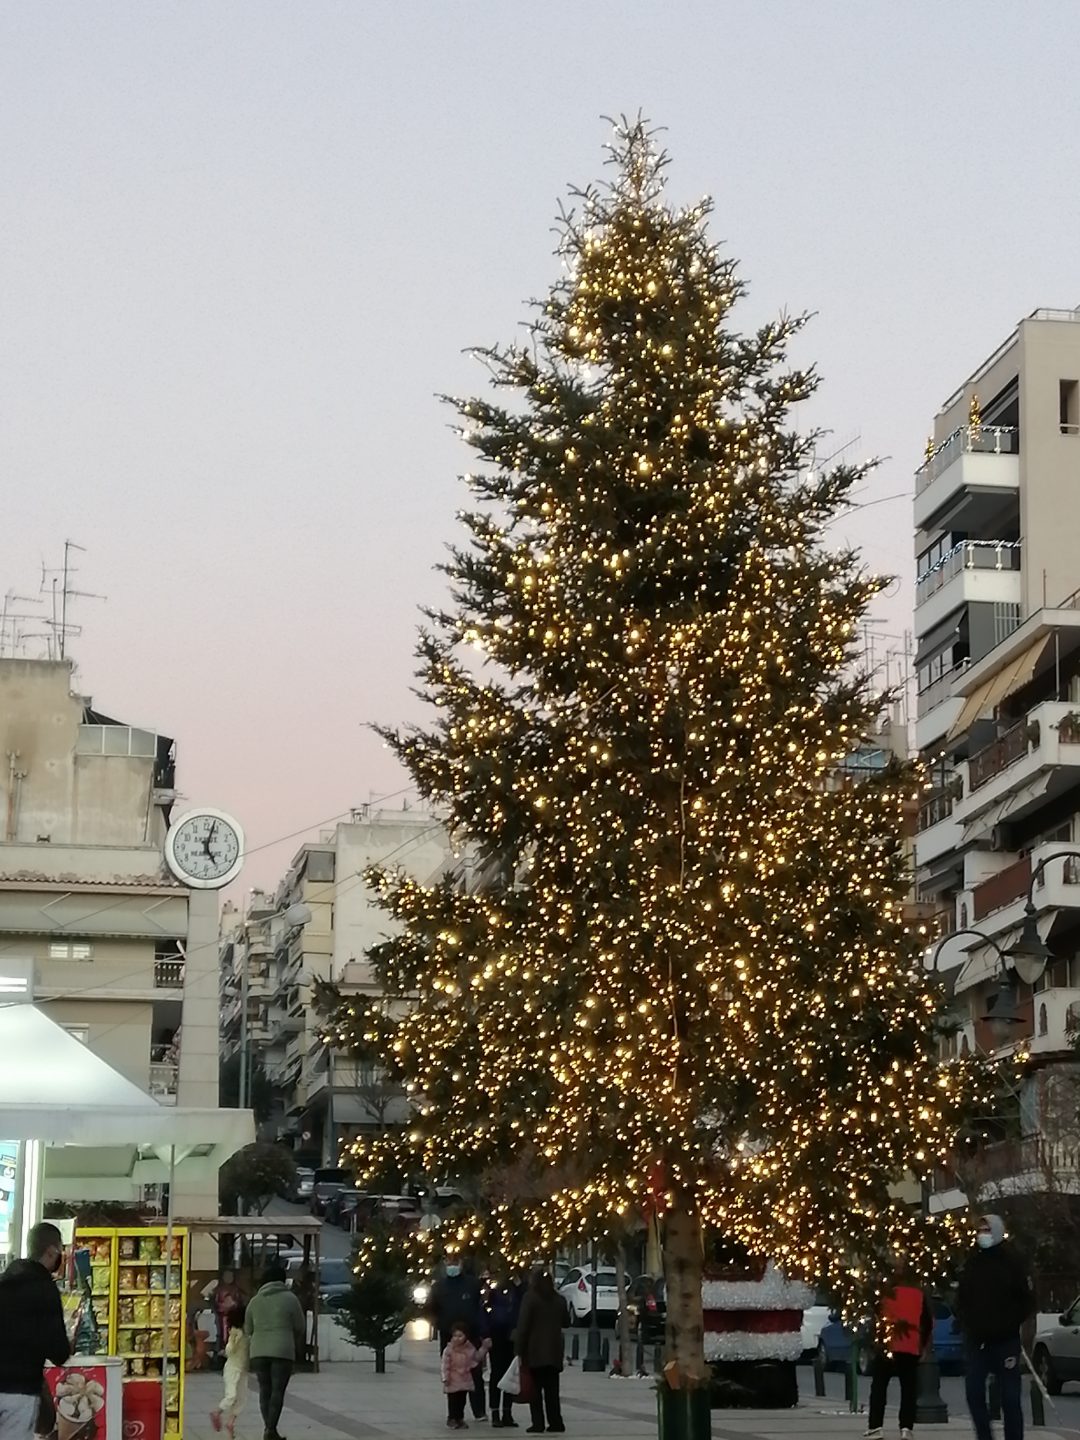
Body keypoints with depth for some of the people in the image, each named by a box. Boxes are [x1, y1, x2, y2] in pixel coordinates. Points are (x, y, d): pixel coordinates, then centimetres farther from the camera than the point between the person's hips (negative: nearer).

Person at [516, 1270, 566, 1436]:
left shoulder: (530, 1299, -8)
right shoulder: (558, 1301, 10)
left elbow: (523, 1326, -11)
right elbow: (564, 1322, 21)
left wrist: (519, 1349, -10)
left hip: (535, 1351, -5)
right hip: (554, 1351, 5)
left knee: (535, 1388, 0)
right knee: (552, 1388, 9)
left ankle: (538, 1423, -5)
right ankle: (556, 1423, 5)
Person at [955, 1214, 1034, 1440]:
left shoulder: (1011, 1261, -4)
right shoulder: (972, 1263, 8)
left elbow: (1026, 1299, -2)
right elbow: (962, 1298, 15)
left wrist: (1015, 1324, -6)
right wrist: (966, 1324, 4)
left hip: (1006, 1340, -4)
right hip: (978, 1340, 4)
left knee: (1010, 1396, -3)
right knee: (974, 1392, -2)